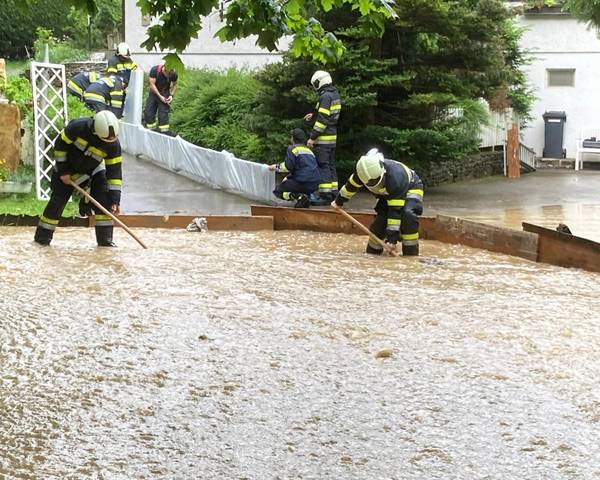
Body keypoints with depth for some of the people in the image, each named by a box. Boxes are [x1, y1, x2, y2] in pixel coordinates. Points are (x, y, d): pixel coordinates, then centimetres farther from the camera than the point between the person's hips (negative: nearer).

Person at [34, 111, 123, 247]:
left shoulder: (114, 145, -25)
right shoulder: (78, 127, -33)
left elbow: (114, 172, -20)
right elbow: (60, 144, -18)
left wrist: (115, 199, -24)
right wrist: (62, 171, -16)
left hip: (93, 170, 2)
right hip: (68, 168, -2)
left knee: (105, 200, -12)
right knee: (57, 201, -5)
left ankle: (105, 239, -3)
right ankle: (42, 237, 8)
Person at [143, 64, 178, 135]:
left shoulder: (173, 74, -17)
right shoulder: (154, 70, -22)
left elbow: (174, 85, 1)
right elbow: (152, 84, -19)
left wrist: (172, 95, -14)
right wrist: (160, 96, -23)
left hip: (165, 94, -1)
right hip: (154, 92, 1)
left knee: (163, 115, -13)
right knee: (148, 113, -3)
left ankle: (165, 133, -10)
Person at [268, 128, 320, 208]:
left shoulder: (292, 148, 0)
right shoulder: (308, 150, 23)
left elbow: (288, 166, -9)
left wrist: (276, 167, 8)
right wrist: (288, 177, 31)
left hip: (303, 183, -7)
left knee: (278, 191, 9)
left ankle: (299, 196, -17)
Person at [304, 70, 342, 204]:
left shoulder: (325, 96, -16)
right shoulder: (335, 95, 13)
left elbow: (323, 119, -20)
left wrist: (313, 137, -17)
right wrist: (314, 116, 21)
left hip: (324, 138, -9)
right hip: (333, 136, 9)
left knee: (322, 166, -7)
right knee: (331, 165, 14)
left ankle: (325, 195, -9)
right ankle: (333, 193, 18)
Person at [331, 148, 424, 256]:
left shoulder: (396, 178, -44)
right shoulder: (362, 172, -28)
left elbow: (395, 211, -42)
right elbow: (352, 185, -4)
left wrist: (392, 238, -42)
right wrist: (339, 201, 11)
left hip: (411, 188, -6)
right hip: (389, 193, 6)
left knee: (407, 214, -32)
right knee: (381, 218, -11)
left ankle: (411, 254, -24)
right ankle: (372, 251, 9)